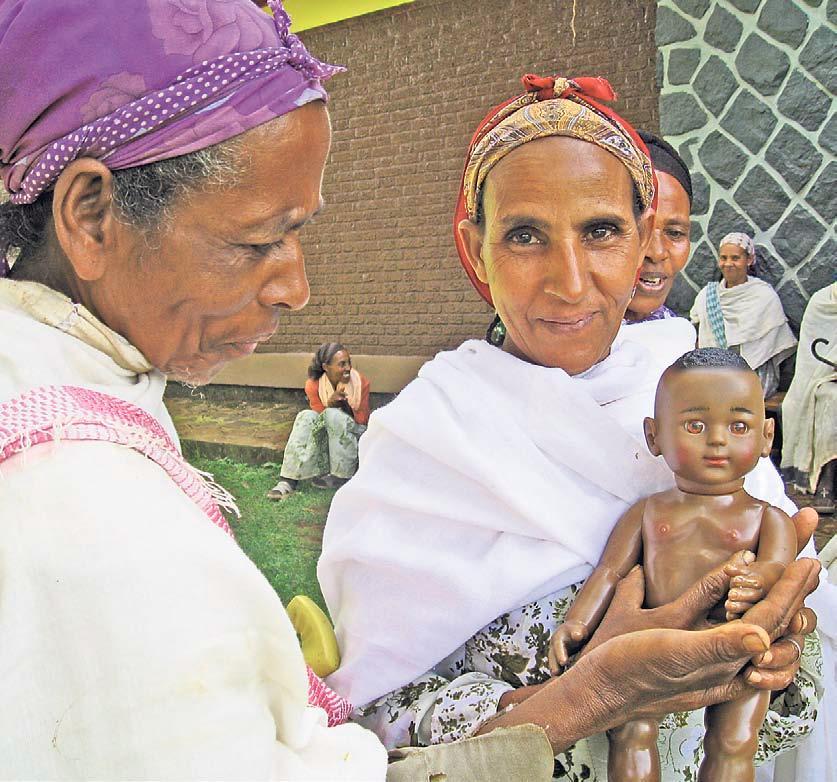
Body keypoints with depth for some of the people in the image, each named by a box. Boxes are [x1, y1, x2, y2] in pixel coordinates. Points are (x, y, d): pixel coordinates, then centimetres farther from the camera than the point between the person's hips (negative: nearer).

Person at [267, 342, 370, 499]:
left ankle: (342, 475, -22)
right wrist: (330, 404, -28)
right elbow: (320, 419, -9)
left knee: (333, 415, -31)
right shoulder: (314, 385, -10)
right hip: (326, 436, 2)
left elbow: (362, 421, -8)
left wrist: (345, 404, -26)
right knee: (306, 417, -28)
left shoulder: (360, 382, -11)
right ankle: (287, 481, -36)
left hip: (354, 436, -2)